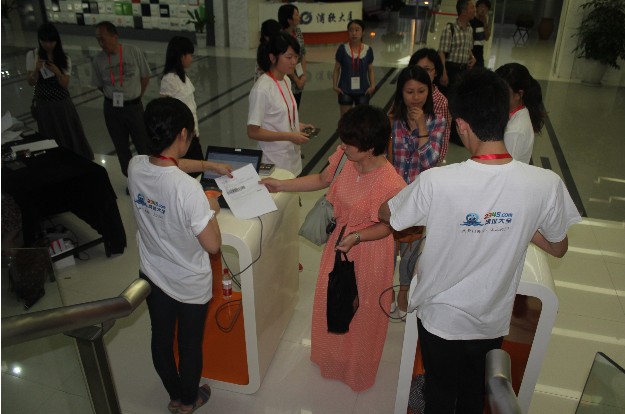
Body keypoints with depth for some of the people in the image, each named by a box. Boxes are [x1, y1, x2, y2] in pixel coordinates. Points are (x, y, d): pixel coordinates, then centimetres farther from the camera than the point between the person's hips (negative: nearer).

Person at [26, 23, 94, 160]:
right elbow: (31, 82, -6)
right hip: (43, 105, 0)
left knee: (72, 135, 9)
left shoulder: (64, 58, -5)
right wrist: (36, 69, -25)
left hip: (63, 104, 0)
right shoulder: (32, 56, -5)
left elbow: (65, 84, -8)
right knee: (52, 138, 11)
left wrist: (57, 72, -27)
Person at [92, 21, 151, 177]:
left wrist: (134, 97, 3)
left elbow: (145, 77, 0)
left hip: (134, 107, -2)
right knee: (121, 147, 13)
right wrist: (114, 97, 4)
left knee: (143, 145, 4)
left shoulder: (134, 52, -11)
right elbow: (100, 85, 8)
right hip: (112, 109, 2)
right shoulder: (98, 60, -6)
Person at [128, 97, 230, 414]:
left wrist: (211, 166, 14)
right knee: (190, 343, 19)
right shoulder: (188, 189, -34)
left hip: (152, 276, 6)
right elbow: (212, 245, -26)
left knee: (161, 338, 24)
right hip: (190, 285, -5)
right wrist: (211, 210, -9)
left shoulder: (135, 166, -15)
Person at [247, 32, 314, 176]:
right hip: (275, 163, -7)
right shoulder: (261, 89, -19)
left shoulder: (286, 81, 5)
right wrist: (289, 136, -21)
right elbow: (253, 132, -18)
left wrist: (298, 126, 1)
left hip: (293, 158, 7)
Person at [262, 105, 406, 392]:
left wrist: (356, 237, -31)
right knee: (330, 298, 24)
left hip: (368, 250, -6)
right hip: (340, 239, 6)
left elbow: (386, 226, -18)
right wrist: (281, 185, 2)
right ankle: (332, 355, 55)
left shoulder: (389, 183, -32)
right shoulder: (345, 157, -15)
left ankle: (357, 368, 48)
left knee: (360, 311, 17)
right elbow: (322, 180, 3)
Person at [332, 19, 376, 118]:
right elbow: (337, 69, 0)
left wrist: (372, 86, -6)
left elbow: (371, 70, 6)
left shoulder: (368, 50, -3)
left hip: (363, 90, 1)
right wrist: (334, 85, -9)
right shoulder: (343, 49, -7)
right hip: (345, 90, -1)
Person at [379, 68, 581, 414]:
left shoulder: (435, 182, -29)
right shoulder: (546, 184, -21)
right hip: (492, 320, 2)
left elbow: (385, 215, -9)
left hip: (440, 318, -2)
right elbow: (558, 248, -2)